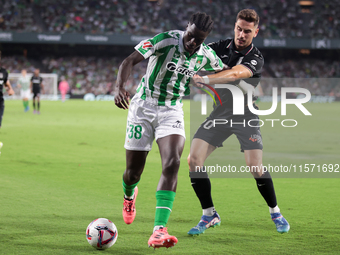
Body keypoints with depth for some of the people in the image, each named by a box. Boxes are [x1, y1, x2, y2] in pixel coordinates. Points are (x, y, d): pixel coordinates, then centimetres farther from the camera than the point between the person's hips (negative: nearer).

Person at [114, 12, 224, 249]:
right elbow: (130, 61, -27)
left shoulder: (206, 55, -4)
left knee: (172, 163, -23)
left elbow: (224, 72, 19)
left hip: (172, 112, 2)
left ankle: (159, 230, -28)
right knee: (133, 172, 3)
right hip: (143, 107, -2)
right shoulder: (165, 41, -19)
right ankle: (129, 195, 46)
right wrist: (119, 87, -44)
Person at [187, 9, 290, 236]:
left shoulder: (255, 58, -14)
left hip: (245, 116, -4)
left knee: (256, 167, -16)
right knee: (194, 160, -12)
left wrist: (207, 79, -45)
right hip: (220, 113, 4)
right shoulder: (222, 47, 1)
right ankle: (209, 215, 2)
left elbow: (234, 74, -32)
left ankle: (275, 213, 10)